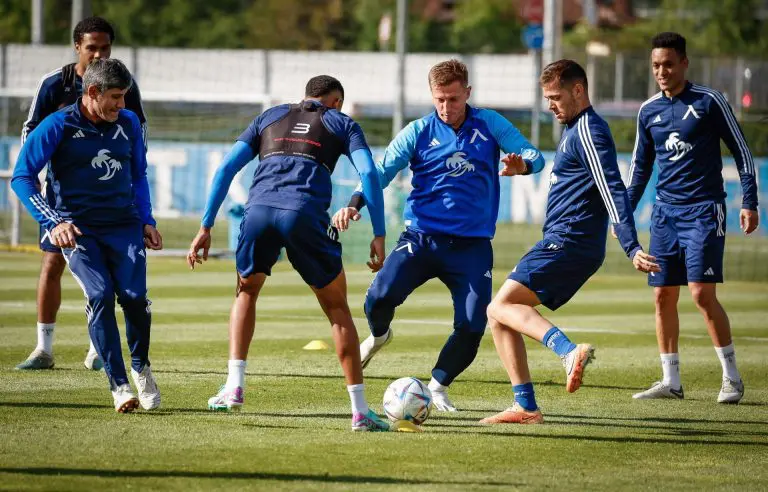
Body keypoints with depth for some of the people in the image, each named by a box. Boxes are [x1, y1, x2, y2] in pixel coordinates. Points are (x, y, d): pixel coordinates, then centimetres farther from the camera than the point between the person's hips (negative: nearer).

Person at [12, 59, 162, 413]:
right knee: (100, 295, -21)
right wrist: (53, 222, -17)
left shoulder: (128, 123, 8)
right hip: (78, 230, -3)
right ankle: (119, 385, -15)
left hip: (124, 225, 3)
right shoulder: (57, 126, -6)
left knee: (134, 296, -16)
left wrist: (146, 221, 13)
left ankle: (141, 367, 11)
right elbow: (22, 177, -7)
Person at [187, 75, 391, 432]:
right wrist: (379, 236, 5)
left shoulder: (270, 117, 30)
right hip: (306, 214, -2)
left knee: (246, 292, 28)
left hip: (258, 211, 2)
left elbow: (227, 168, 20)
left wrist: (206, 227, 20)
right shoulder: (341, 123, 23)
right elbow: (368, 174, 6)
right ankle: (360, 411, 8)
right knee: (337, 309, 12)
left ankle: (234, 387, 14)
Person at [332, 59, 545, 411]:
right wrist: (354, 204, -23)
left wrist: (523, 164, -28)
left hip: (472, 245, 1)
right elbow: (381, 171, -5)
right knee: (380, 295, -22)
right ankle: (379, 335, 15)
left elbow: (533, 155, -2)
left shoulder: (490, 125, 2)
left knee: (473, 327, -10)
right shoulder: (418, 132, 1)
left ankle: (438, 386, 17)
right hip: (421, 237, -1)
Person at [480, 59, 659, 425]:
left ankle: (569, 351, -37)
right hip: (561, 244, 10)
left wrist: (632, 249, -28)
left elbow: (613, 191, -21)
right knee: (499, 315, 10)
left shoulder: (589, 132, -12)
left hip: (568, 244, -10)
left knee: (501, 306, -19)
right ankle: (526, 407, 6)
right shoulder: (574, 129, 20)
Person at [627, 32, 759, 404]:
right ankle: (671, 382, 9)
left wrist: (749, 202, -7)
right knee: (663, 296, 2)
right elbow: (640, 166, 20)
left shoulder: (709, 102, -5)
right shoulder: (649, 111, 9)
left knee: (702, 293, -13)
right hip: (665, 212, 5)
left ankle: (732, 377, -3)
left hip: (704, 211, -5)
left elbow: (741, 151, -1)